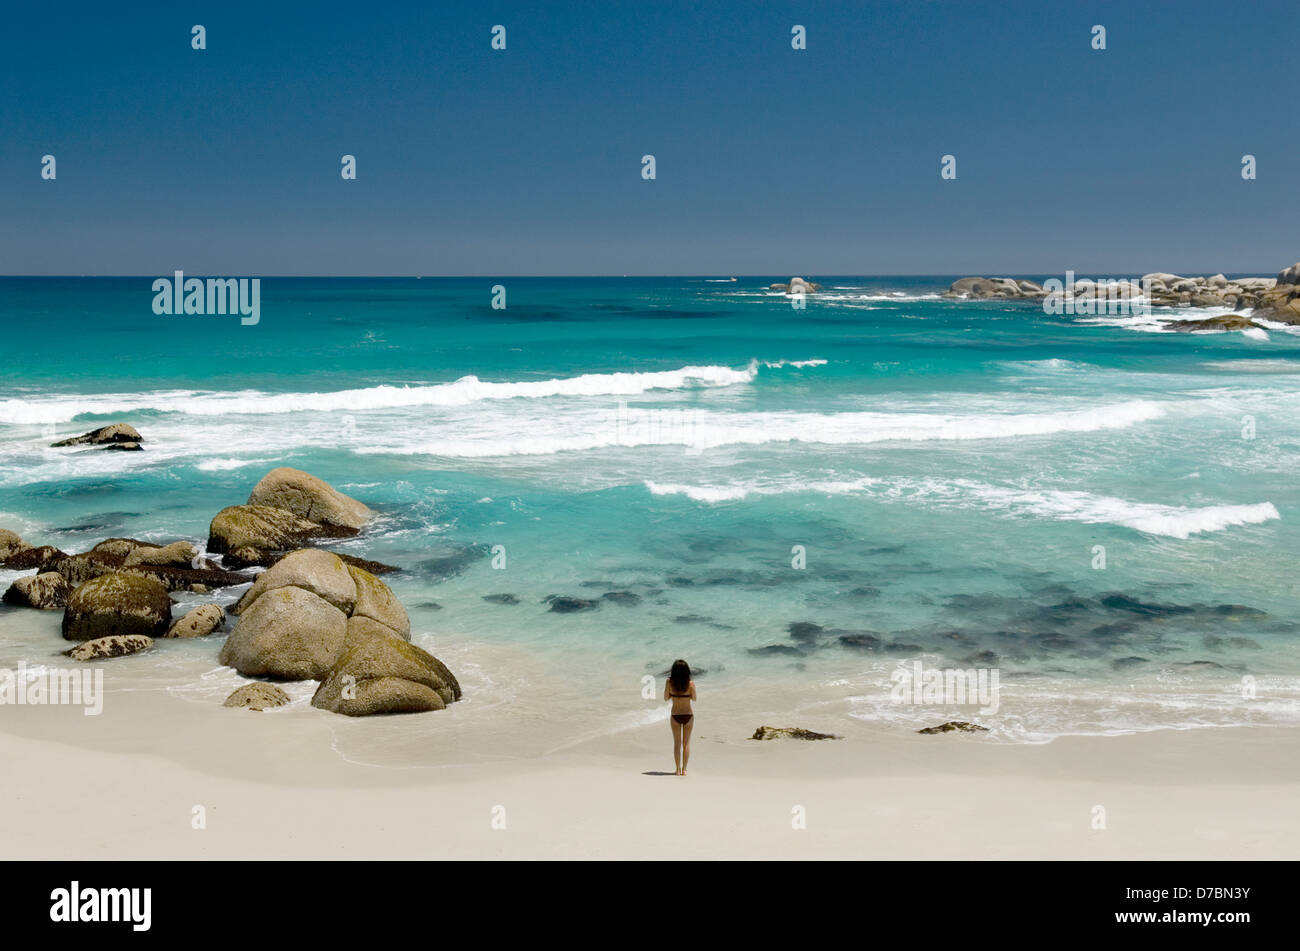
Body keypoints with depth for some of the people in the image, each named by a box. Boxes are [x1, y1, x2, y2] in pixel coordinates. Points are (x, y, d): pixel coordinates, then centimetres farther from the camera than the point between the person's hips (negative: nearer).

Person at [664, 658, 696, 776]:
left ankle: (678, 769, 12)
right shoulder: (690, 683, -14)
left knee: (677, 743, 12)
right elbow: (694, 698, -1)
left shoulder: (670, 682, -12)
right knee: (686, 743, 11)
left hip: (675, 716, 0)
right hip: (688, 715, 0)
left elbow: (666, 698, -2)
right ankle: (684, 769, 11)